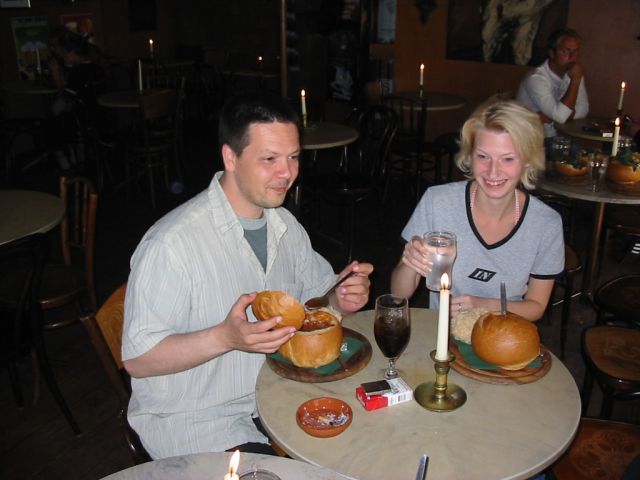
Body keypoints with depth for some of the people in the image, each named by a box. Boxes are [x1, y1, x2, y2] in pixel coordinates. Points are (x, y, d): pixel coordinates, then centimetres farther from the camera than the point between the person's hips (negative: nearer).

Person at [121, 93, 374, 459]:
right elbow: (137, 359, -20)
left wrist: (344, 298, -9)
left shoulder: (286, 225, 3)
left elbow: (319, 291, 14)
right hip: (198, 426, -6)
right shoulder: (171, 243, -23)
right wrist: (226, 337, -34)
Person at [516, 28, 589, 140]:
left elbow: (583, 110, -1)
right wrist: (575, 80, -22)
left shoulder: (572, 73, 4)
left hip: (554, 138, 7)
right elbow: (560, 116, -25)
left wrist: (548, 117, -17)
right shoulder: (536, 78, -19)